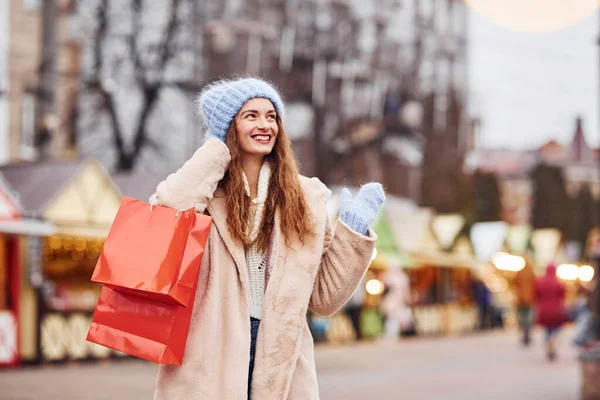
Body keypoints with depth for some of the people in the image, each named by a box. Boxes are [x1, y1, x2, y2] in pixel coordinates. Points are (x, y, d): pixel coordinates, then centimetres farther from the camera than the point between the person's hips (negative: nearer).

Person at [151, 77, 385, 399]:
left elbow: (323, 299, 11)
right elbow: (168, 211, -23)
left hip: (281, 365, 2)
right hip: (210, 362, -2)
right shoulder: (208, 191, 3)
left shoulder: (308, 198, 9)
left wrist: (353, 231, 1)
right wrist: (217, 146, -8)